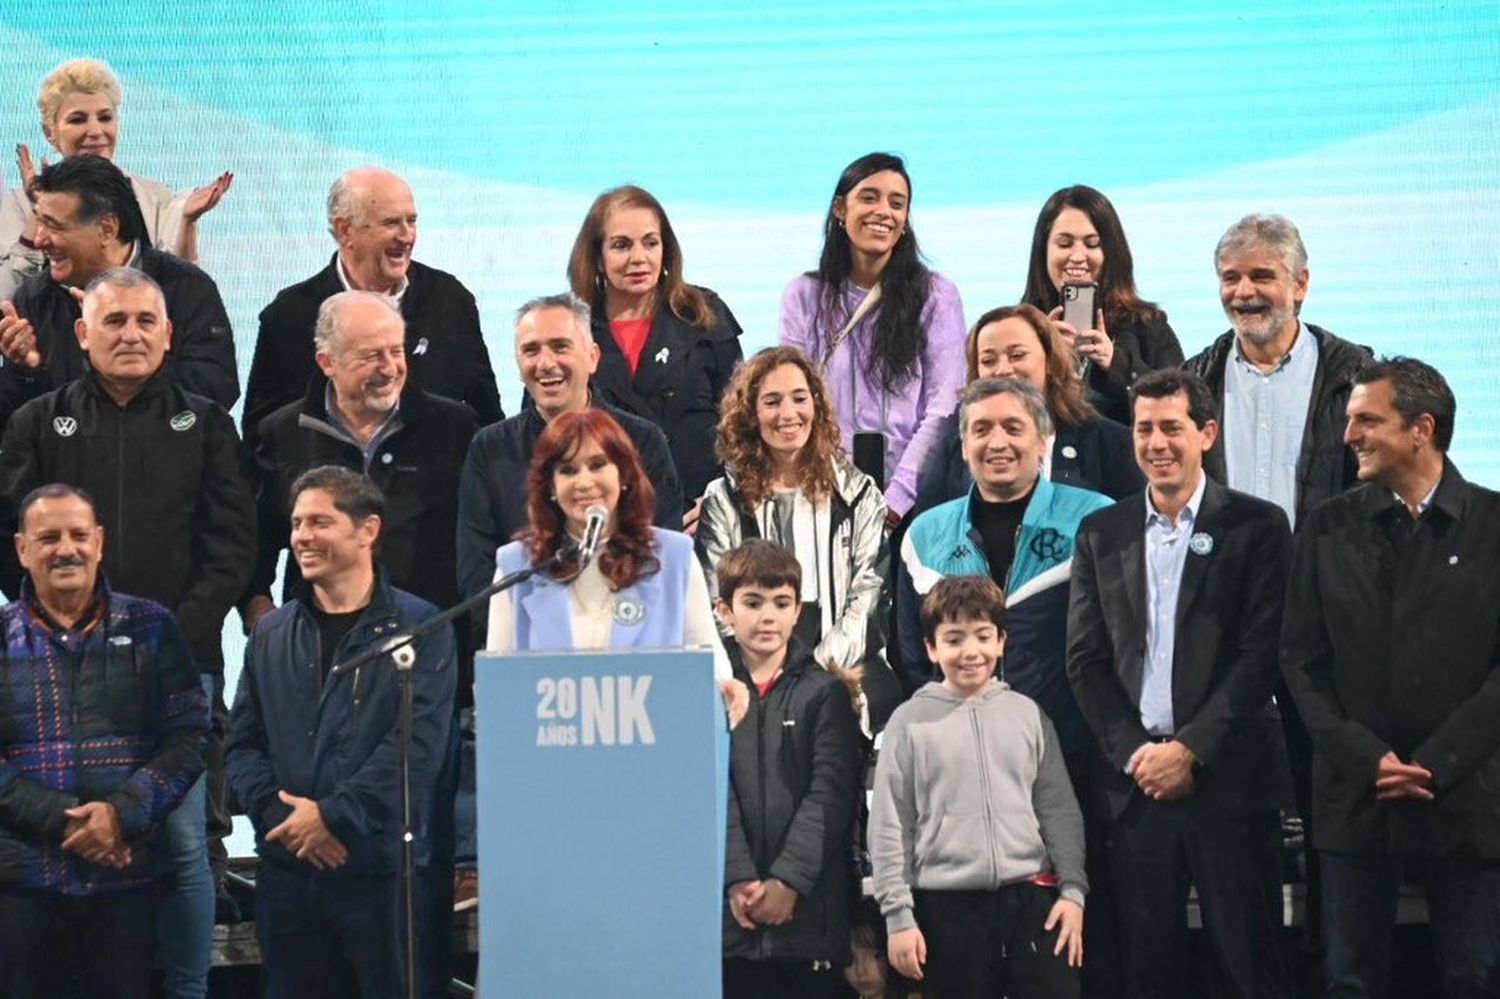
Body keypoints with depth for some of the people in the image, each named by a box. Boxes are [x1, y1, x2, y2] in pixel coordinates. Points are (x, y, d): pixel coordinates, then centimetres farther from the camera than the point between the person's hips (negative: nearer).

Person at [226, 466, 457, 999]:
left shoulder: (418, 627, -1)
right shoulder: (271, 634, 14)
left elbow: (419, 744, -11)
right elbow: (243, 743, 11)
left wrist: (332, 815, -15)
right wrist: (280, 815, -8)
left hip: (382, 869, -4)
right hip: (286, 870, 4)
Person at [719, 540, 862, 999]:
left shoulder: (823, 692, 6)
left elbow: (829, 793, -3)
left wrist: (789, 880, -14)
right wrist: (738, 881, -14)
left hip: (809, 905, -1)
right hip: (732, 910, 1)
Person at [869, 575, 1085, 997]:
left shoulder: (1027, 713, 8)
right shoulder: (910, 722, 1)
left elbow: (1059, 809, 10)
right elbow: (890, 826, 0)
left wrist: (1073, 889, 2)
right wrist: (898, 915, -3)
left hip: (1031, 898, 2)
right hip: (948, 907, -1)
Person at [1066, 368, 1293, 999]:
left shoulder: (1257, 525, 2)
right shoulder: (1101, 533, 12)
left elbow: (1262, 653, -5)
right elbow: (1085, 659, 8)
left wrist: (1192, 749, -11)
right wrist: (1134, 752, -5)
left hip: (1228, 776, -3)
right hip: (1134, 779, 3)